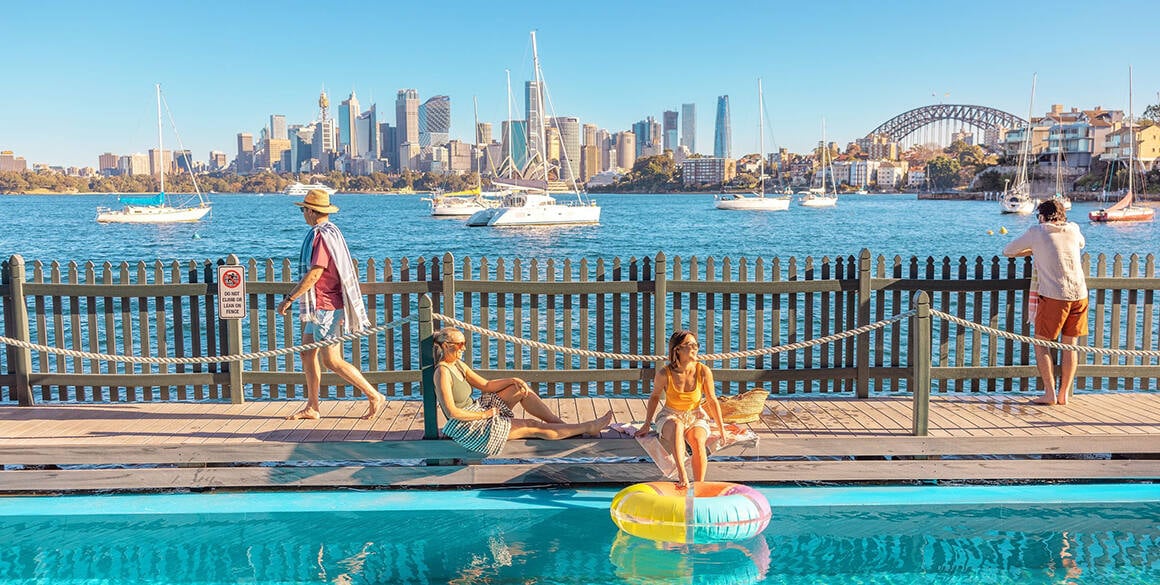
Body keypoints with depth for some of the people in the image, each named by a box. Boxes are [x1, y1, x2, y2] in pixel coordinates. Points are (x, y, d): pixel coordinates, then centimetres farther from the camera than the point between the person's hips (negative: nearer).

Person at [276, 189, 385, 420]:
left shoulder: (323, 235, -17)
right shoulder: (328, 231, 15)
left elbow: (314, 274, -22)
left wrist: (289, 298, -17)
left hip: (326, 306, -11)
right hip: (320, 305, 11)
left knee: (332, 360, -7)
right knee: (308, 353, 12)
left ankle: (374, 396, -2)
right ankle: (312, 408, 17)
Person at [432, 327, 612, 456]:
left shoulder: (458, 365, 7)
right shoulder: (443, 372, -21)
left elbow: (485, 385, 11)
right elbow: (452, 412, -27)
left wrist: (513, 380, -3)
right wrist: (483, 415, -16)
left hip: (477, 409, 9)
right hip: (467, 427, -9)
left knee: (521, 388, 5)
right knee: (533, 427, -7)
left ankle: (559, 422, 9)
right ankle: (588, 427, -1)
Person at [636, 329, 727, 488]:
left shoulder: (704, 371, -12)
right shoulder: (664, 373, -14)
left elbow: (712, 400, 0)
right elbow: (655, 396, 5)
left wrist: (721, 428, 0)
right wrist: (647, 425, 7)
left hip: (695, 416, 1)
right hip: (670, 417, -1)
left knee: (698, 440, -33)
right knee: (677, 426, -38)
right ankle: (682, 475, -49)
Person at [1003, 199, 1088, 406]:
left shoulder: (1036, 232, 2)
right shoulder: (1073, 230, 14)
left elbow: (1007, 251, 11)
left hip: (1053, 295, -4)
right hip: (1079, 295, 5)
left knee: (1041, 343, 7)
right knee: (1070, 344, 12)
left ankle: (1050, 393, 2)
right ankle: (1064, 394, 14)